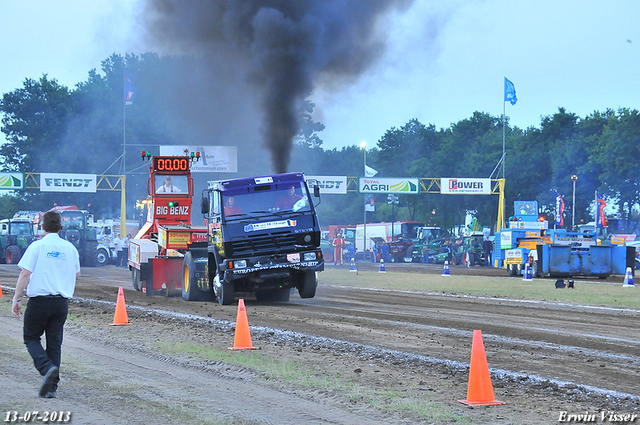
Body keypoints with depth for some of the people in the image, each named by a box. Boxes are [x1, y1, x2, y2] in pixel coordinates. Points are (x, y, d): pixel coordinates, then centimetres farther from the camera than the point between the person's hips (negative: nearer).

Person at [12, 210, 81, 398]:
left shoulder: (37, 246, -7)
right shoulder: (70, 248, 6)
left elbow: (25, 274, -11)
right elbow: (76, 274, 17)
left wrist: (16, 299, -7)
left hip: (39, 300, -4)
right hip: (62, 302, 4)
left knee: (31, 337, 10)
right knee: (55, 342, 9)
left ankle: (48, 368, -16)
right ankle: (52, 386, 7)